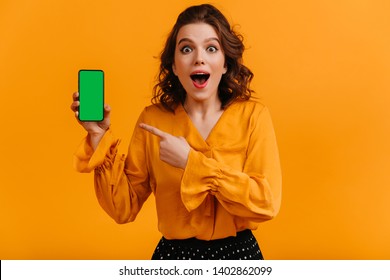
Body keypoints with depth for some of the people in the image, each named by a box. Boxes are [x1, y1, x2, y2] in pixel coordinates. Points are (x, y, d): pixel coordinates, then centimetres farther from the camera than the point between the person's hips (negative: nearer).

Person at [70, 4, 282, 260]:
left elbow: (266, 202, -19)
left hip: (238, 252, -1)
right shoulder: (153, 119, -5)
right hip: (174, 254, 1)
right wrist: (100, 137, -14)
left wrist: (191, 162, -21)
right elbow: (124, 208, -5)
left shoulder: (253, 115, -9)